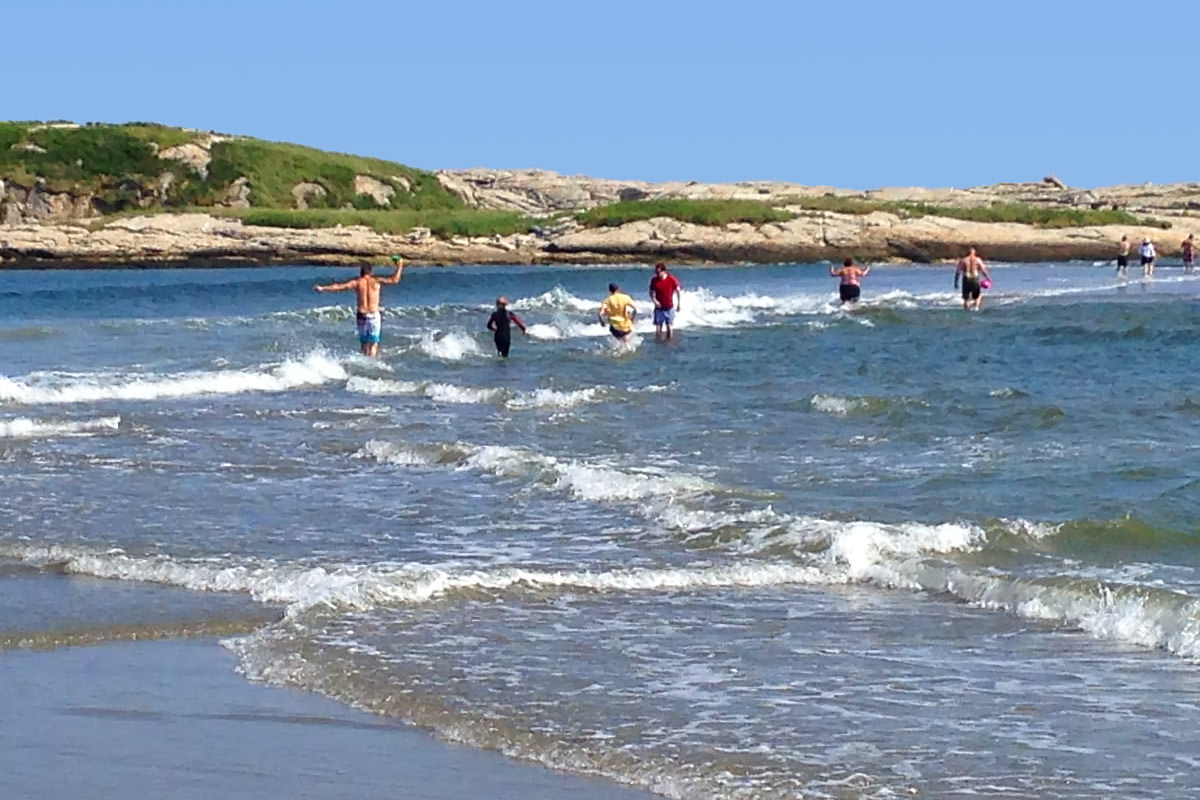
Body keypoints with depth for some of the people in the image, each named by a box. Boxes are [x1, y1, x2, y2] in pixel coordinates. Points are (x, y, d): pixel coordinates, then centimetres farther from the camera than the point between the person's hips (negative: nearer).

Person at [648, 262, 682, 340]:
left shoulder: (672, 279, -11)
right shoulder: (654, 280, -6)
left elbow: (678, 291, 0)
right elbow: (652, 292, 5)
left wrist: (678, 304, 2)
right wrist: (654, 300, -15)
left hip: (669, 308, -1)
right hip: (659, 308, 1)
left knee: (669, 327, 4)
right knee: (658, 328, -2)